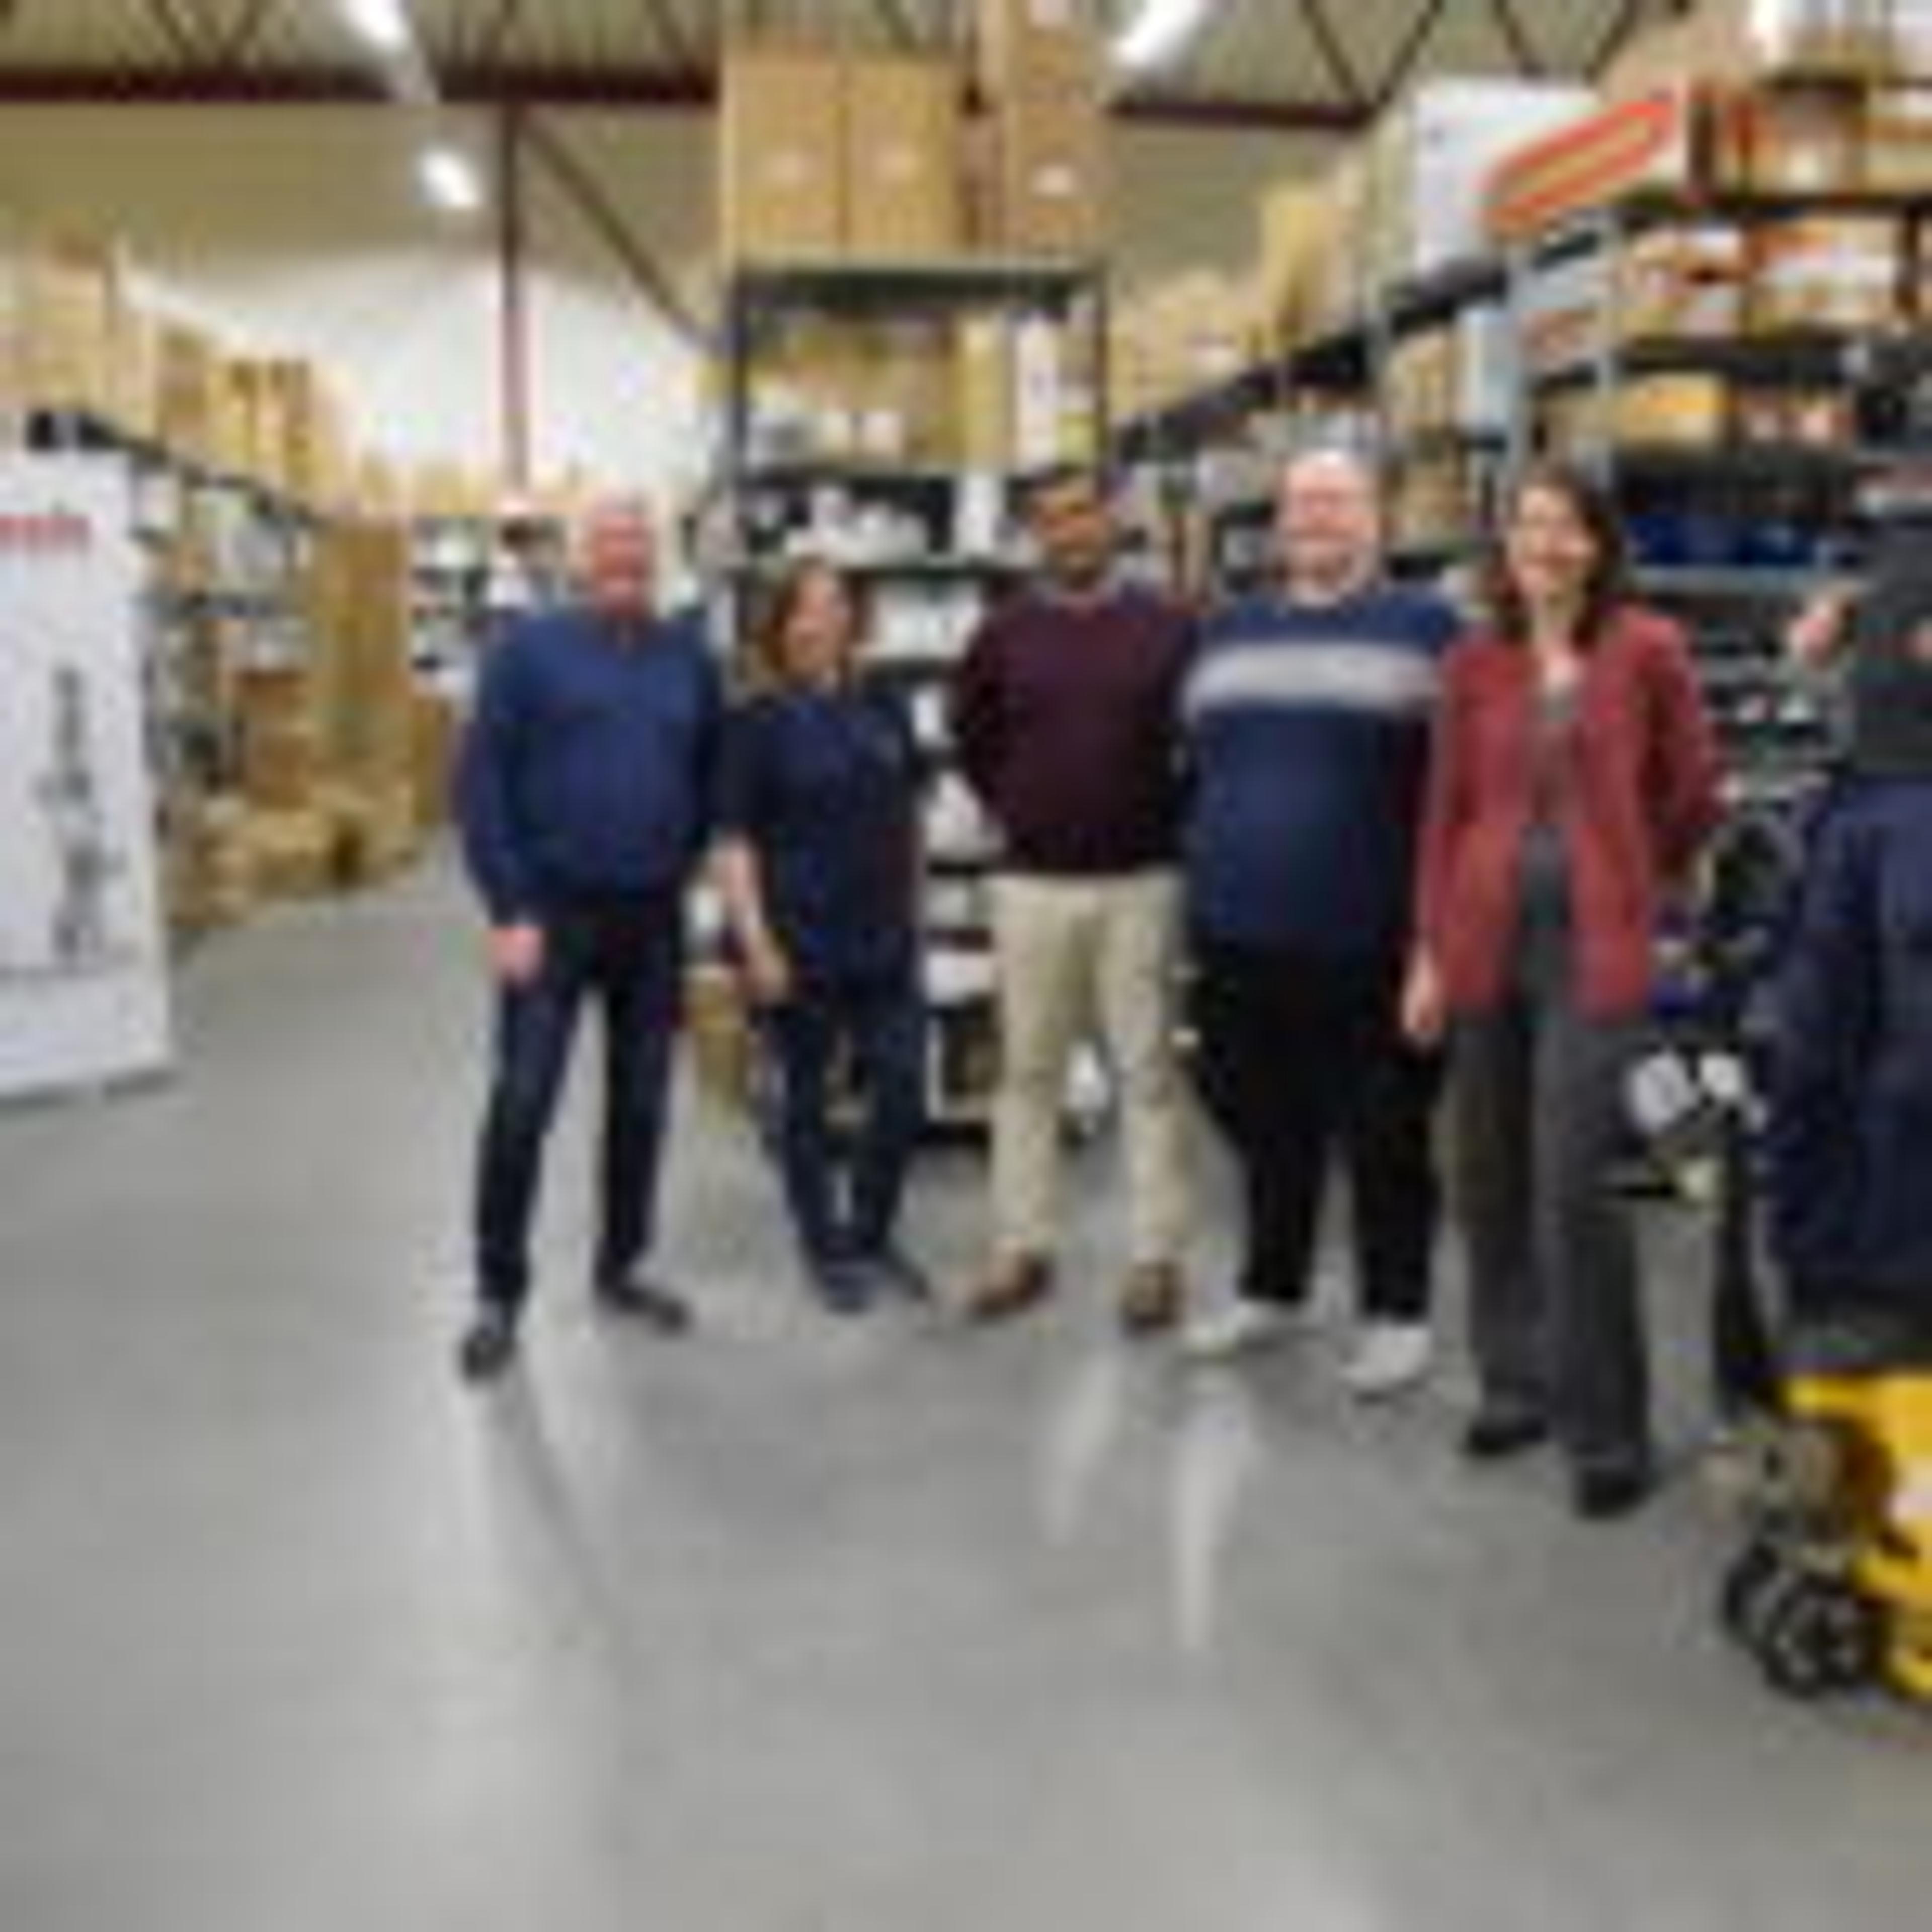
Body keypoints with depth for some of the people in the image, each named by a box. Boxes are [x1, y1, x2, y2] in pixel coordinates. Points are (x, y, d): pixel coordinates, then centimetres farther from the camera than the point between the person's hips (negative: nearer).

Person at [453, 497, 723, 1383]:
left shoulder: (689, 657, 6)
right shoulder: (530, 649, -4)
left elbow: (711, 777, 17)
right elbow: (481, 784, -7)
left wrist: (682, 859, 4)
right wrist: (509, 910, -12)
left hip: (654, 917, 4)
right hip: (553, 912, -3)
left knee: (641, 1103, 11)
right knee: (521, 1103, -4)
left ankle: (620, 1268, 26)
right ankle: (499, 1293, 9)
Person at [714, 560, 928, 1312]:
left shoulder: (884, 712, 6)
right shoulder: (760, 722, -7)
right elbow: (734, 843, -10)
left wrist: (913, 912, 14)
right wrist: (757, 944, -16)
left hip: (887, 941, 4)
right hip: (802, 947, -4)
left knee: (904, 1093, 5)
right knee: (807, 1101, 8)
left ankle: (873, 1235, 26)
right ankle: (824, 1249, 24)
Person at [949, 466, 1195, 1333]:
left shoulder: (1166, 628, 0)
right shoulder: (1003, 634, 4)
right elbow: (970, 735, 17)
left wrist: (1169, 818, 2)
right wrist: (1011, 809, 10)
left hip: (1139, 882, -1)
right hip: (1032, 884, 2)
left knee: (1148, 1072, 2)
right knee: (1027, 1071, 8)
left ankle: (1156, 1258, 9)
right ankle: (1022, 1249, 17)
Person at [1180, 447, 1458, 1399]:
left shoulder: (1424, 627, 0)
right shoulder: (1229, 633, 15)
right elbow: (1195, 762, 21)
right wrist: (1202, 880, 17)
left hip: (1369, 942, -5)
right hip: (1240, 936, 5)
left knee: (1385, 1138, 4)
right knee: (1266, 1131, 16)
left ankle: (1397, 1312, 17)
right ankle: (1271, 1291, 31)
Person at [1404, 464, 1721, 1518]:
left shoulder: (1646, 650, -2)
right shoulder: (1475, 663, 7)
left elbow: (1693, 792, 7)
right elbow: (1446, 810, 8)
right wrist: (1430, 950, 4)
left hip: (1594, 949, -4)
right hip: (1487, 942, 4)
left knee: (1572, 1188, -10)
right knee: (1490, 1180, 10)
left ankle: (1608, 1431, 4)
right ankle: (1515, 1383, 27)